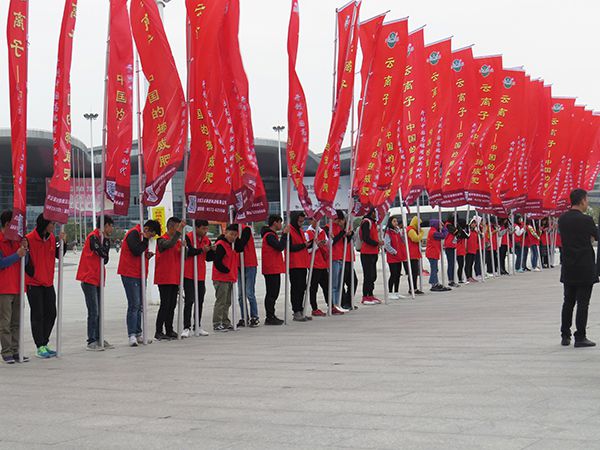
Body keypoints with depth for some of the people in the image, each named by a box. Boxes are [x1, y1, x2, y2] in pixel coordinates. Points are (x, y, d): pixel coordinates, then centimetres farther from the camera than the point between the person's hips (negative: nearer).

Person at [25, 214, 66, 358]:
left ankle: (44, 344, 22)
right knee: (37, 315, -2)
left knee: (51, 314, 10)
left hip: (48, 283, 7)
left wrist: (63, 242, 1)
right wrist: (30, 272, -19)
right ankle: (40, 347, 4)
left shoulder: (52, 238, 5)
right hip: (33, 283, -7)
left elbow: (58, 255, 13)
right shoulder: (29, 239, -16)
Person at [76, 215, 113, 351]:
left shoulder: (103, 238, 14)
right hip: (89, 279, -9)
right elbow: (103, 253, -20)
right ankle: (91, 341, -4)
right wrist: (106, 240, -7)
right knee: (93, 312, -9)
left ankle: (98, 339, 16)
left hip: (98, 279, 9)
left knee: (99, 312, 11)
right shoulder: (93, 237, -12)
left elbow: (105, 259, 8)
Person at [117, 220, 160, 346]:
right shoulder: (133, 234, -12)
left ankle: (138, 334, 15)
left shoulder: (142, 236, 17)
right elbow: (136, 251, -25)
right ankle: (132, 335, -11)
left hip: (139, 275, 10)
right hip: (130, 275, -10)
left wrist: (147, 255, 5)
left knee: (139, 306, 10)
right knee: (134, 305, -12)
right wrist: (145, 240, -15)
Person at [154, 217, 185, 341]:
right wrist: (179, 230, -28)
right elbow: (170, 244, -29)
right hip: (164, 279, -8)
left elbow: (183, 258, 15)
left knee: (172, 305, 9)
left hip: (175, 278, 8)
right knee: (165, 305, -8)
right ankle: (159, 332, -4)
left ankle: (169, 331, 15)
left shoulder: (178, 241, 16)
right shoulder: (162, 240, -7)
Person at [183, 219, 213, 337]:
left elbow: (208, 258, 13)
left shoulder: (206, 240, 10)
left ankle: (198, 326, 18)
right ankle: (187, 328, -7)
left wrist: (213, 250, -5)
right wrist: (202, 250, -20)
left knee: (200, 301, 9)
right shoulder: (188, 237, -10)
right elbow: (187, 252, -23)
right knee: (189, 301, -9)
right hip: (189, 275, -6)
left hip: (201, 276, 6)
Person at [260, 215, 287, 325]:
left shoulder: (271, 235, 18)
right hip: (271, 269, -11)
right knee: (271, 294, -8)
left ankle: (271, 316, 19)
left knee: (273, 293, 14)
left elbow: (278, 248, 20)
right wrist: (284, 234, -17)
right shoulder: (269, 236, -14)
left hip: (274, 269, 11)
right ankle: (269, 317, -5)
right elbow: (280, 247, -23)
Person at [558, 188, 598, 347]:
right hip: (585, 269, -6)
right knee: (583, 303, -1)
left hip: (568, 269, 6)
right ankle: (580, 337, 0)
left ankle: (565, 336, 16)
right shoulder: (586, 220, -15)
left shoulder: (562, 219, 2)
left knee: (568, 302, 13)